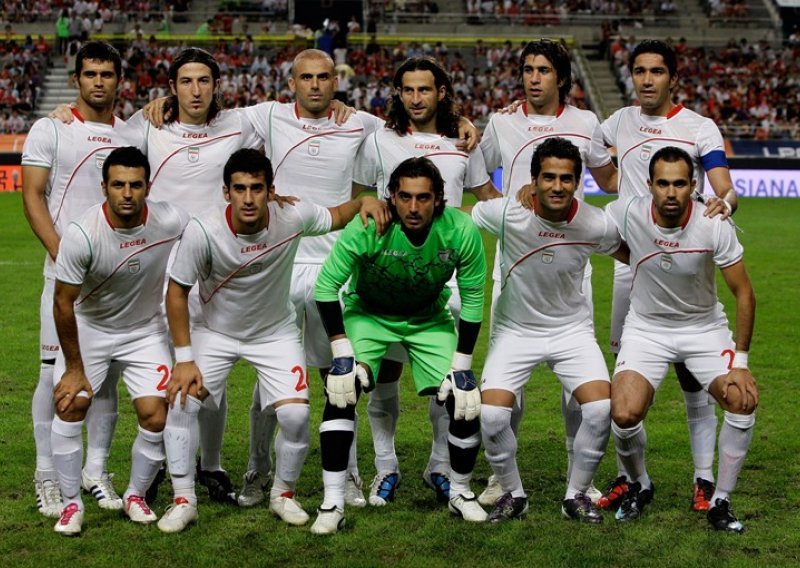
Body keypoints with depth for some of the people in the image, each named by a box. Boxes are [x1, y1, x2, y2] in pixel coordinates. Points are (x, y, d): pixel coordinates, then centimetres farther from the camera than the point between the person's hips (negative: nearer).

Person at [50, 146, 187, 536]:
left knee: (156, 417, -7)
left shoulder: (171, 222, -23)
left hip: (146, 329, 1)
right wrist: (74, 368, -13)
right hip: (88, 327, -1)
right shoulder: (82, 234, -28)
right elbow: (64, 302, -17)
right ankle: (71, 503, 5)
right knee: (70, 405, -12)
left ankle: (136, 496, 17)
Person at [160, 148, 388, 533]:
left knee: (295, 415, -14)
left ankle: (283, 494, 14)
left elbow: (336, 216, -1)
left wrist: (365, 201, -23)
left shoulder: (291, 217, -23)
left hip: (276, 332, 1)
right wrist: (184, 358, -16)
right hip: (215, 331, 0)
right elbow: (177, 290, -15)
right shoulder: (203, 231, -28)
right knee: (181, 399, -18)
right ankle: (183, 500, -1)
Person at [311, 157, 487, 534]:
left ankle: (460, 492, 17)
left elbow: (472, 297, -12)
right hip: (368, 314, -2)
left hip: (430, 318, 2)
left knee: (466, 401, -10)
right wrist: (342, 352, -25)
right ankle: (332, 503, -15)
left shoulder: (461, 231, -26)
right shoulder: (366, 228, -31)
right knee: (341, 389, -24)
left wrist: (461, 365, -13)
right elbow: (326, 286, -21)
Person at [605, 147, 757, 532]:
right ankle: (638, 486, 13)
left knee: (743, 400, -20)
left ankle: (720, 501, 1)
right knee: (624, 415, -20)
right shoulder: (627, 215, -20)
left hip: (705, 327, 0)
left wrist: (740, 362, -13)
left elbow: (744, 293, -11)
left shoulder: (715, 226, -21)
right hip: (646, 328, 0)